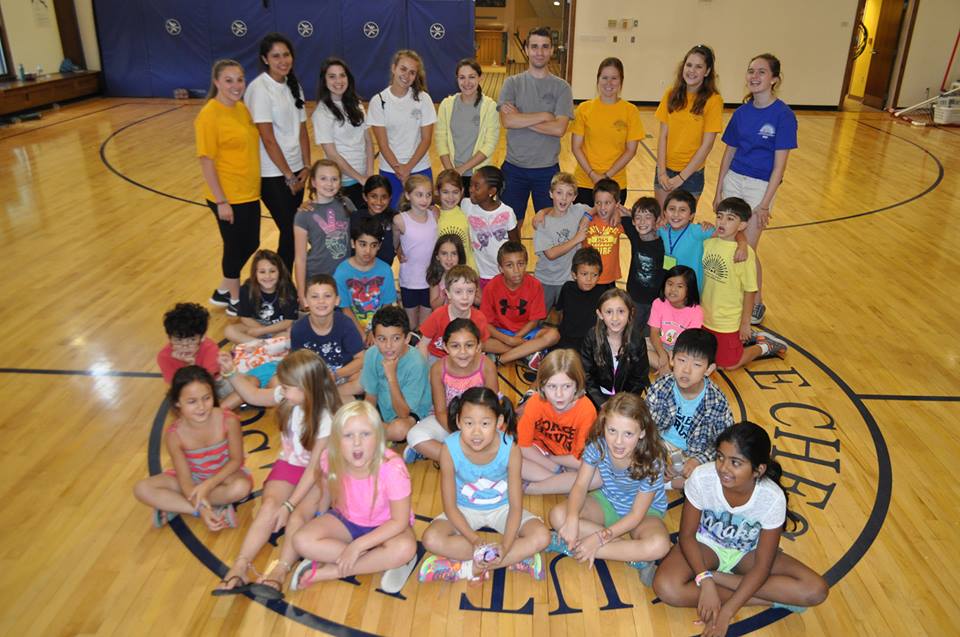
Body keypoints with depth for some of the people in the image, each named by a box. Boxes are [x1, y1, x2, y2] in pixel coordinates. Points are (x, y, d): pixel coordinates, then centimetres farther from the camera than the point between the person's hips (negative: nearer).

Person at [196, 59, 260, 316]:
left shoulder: (242, 108, 6)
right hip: (228, 199, -8)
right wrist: (221, 201, -18)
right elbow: (206, 161, -17)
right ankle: (235, 301, 28)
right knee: (236, 247, 7)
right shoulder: (209, 115, -17)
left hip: (249, 194, 8)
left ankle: (223, 291, 37)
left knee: (250, 244, 18)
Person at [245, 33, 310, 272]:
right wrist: (288, 176, -13)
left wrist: (306, 167, -1)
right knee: (290, 232, -4)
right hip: (273, 175, -6)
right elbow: (268, 139, -16)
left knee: (294, 230, 10)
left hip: (295, 171, 6)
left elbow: (302, 131, 9)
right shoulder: (259, 88, -13)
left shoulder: (293, 86, 9)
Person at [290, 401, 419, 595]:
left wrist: (357, 546, -29)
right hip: (347, 520, 3)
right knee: (302, 541, -22)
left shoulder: (392, 468, -33)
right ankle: (381, 562, -16)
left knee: (405, 549, -36)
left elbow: (399, 521, -27)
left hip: (386, 525, -3)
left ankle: (328, 571, -19)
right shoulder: (330, 459, -22)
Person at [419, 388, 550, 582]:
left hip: (501, 508, 0)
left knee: (541, 537, -23)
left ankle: (471, 568, -19)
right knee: (431, 539, -28)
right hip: (465, 510, 0)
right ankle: (517, 558, -21)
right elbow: (450, 506, -17)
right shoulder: (450, 449, -27)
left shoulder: (510, 449, -26)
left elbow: (516, 506, -19)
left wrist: (505, 546, -33)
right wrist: (474, 539, -29)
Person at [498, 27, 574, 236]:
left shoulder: (561, 87, -1)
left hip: (547, 168, 0)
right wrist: (544, 115, -13)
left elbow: (559, 128, -14)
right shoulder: (512, 83, 0)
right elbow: (507, 121, -15)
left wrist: (522, 119, -15)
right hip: (514, 167, 0)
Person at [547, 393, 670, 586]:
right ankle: (633, 554, -18)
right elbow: (580, 486, -18)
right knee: (558, 515, -23)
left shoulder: (652, 461, -31)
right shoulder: (597, 444, -23)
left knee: (659, 545, -37)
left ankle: (571, 547, -27)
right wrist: (572, 518, -38)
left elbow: (636, 515, -24)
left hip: (645, 512, -3)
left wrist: (600, 538, -32)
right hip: (608, 501, 3)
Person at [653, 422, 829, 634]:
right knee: (666, 587, -30)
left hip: (748, 553, 1)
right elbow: (687, 535, -16)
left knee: (815, 591, -21)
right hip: (706, 545, 0)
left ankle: (718, 577, -15)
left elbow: (761, 566, -21)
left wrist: (727, 611, -28)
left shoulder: (772, 498, -28)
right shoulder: (702, 478, -30)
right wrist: (705, 581, -31)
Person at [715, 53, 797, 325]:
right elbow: (729, 153, 10)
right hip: (733, 180, 5)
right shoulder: (742, 112, 3)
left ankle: (756, 304, 18)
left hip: (760, 186, -5)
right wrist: (719, 191, 8)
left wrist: (765, 203, -16)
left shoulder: (783, 115, -12)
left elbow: (779, 164, -13)